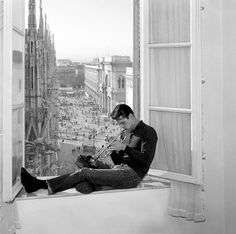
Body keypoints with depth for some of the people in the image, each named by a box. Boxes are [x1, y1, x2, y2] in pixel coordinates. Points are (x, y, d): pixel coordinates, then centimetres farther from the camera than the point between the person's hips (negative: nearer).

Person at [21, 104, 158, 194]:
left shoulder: (149, 132, -3)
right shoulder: (132, 133, 24)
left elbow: (145, 159, -17)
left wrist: (125, 147, -17)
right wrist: (114, 151, -1)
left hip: (131, 175, -8)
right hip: (122, 170, 8)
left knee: (85, 173, -15)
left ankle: (43, 184, -10)